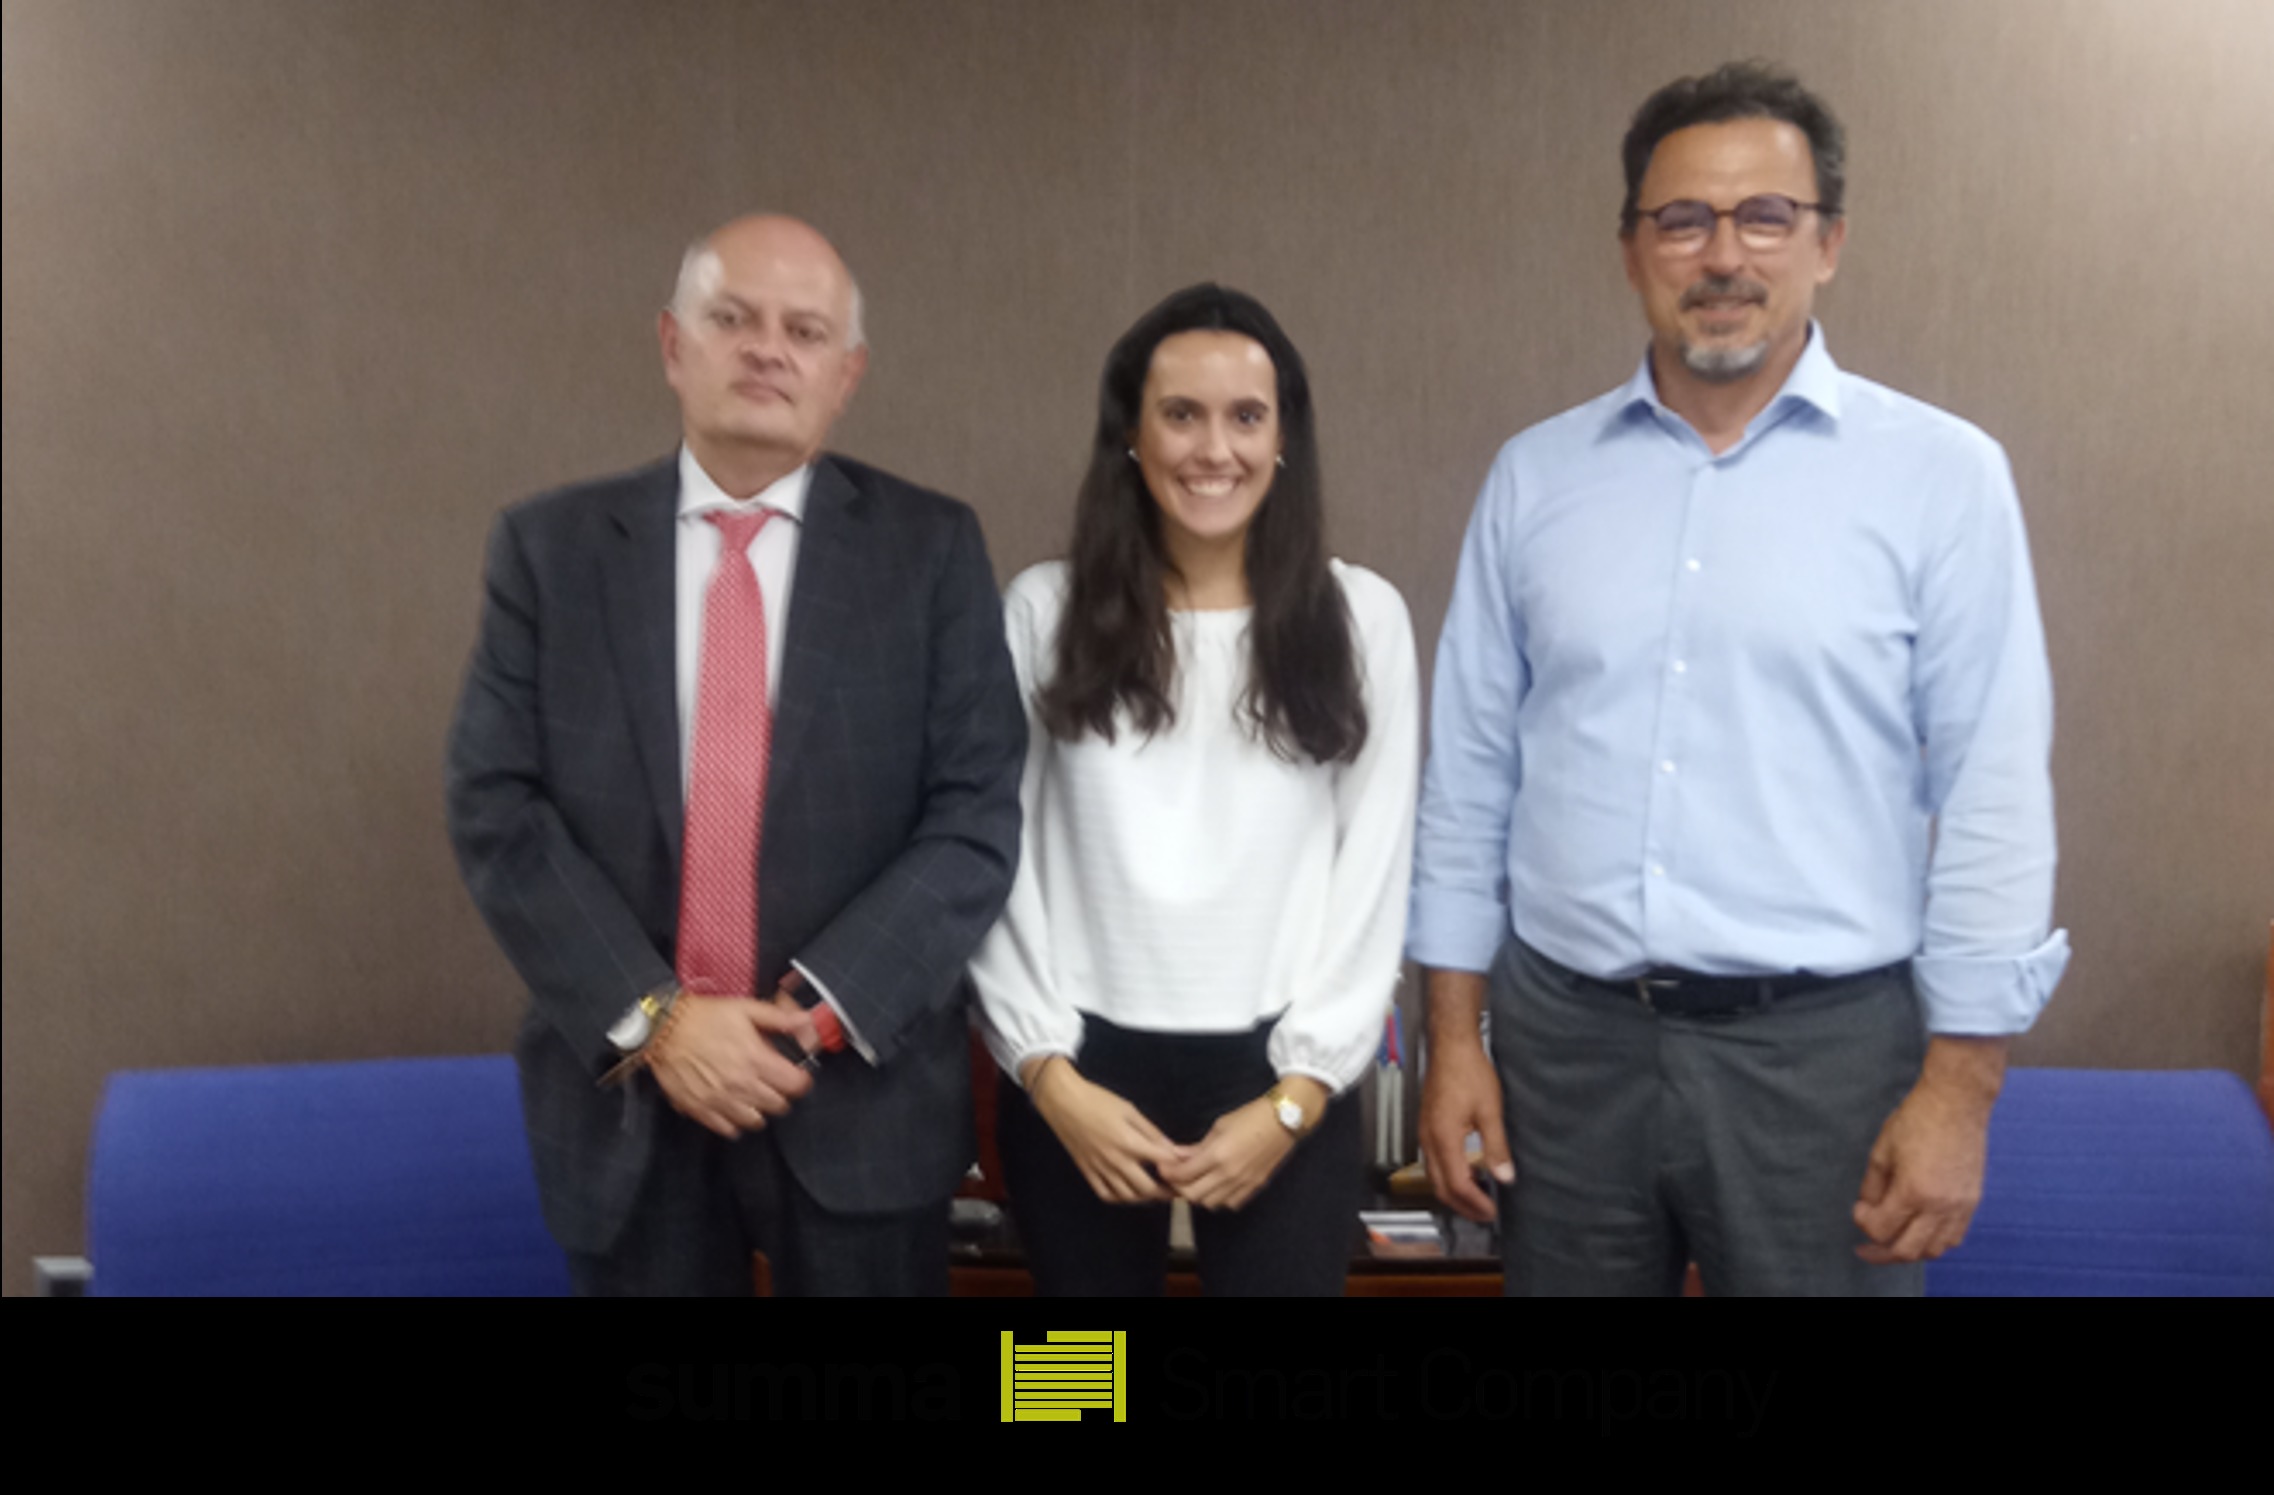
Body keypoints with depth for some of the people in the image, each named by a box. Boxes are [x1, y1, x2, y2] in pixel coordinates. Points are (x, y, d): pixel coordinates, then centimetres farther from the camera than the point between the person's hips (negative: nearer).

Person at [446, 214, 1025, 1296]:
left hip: (859, 1092, 0)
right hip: (622, 1093, 1)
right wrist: (649, 1018, -13)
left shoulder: (931, 549, -1)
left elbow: (977, 816, -6)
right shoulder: (550, 547, 2)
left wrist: (819, 1010, -15)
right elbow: (497, 810, -3)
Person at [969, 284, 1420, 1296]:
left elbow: (1375, 875, 0)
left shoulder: (1361, 615, 0)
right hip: (1081, 1076, 1)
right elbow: (997, 863, 1)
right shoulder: (1043, 611, 0)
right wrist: (1048, 1072, -6)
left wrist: (1298, 1096, -5)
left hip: (1278, 1077, 0)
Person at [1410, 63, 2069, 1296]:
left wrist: (1958, 1086, -6)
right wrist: (1453, 1034, 5)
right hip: (1564, 1036, 3)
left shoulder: (1941, 476, -3)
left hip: (1821, 1045, -2)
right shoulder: (1535, 476, 4)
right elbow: (1469, 769, 6)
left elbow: (1992, 795, -4)